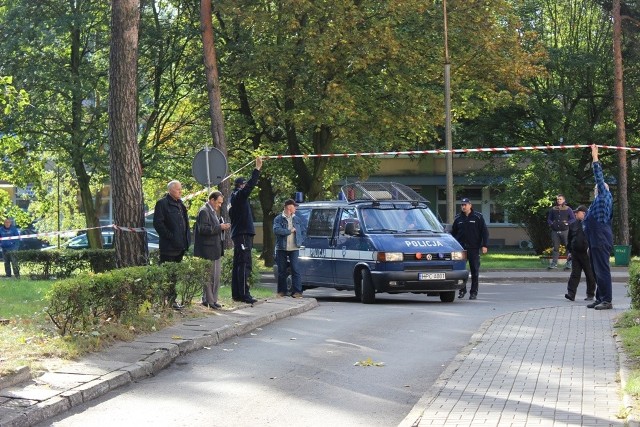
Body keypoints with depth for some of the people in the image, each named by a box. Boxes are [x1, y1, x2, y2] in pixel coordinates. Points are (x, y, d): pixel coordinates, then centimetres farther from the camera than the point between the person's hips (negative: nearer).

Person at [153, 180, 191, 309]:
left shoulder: (180, 204, 18)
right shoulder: (162, 203, -9)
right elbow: (158, 223, -15)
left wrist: (186, 239, 16)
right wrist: (169, 236, -18)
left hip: (180, 245, 9)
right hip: (168, 246, -9)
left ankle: (172, 300, 19)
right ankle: (168, 300, -4)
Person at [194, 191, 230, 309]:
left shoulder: (213, 211, 19)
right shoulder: (204, 211, -12)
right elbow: (203, 229, -20)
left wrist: (222, 226, 8)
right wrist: (219, 227, -20)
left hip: (216, 249, 10)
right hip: (208, 249, -10)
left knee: (217, 275, 11)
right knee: (209, 276, -5)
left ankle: (213, 300, 17)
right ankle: (208, 300, 1)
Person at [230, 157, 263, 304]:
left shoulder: (235, 197, 17)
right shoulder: (239, 195, -12)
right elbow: (250, 185, -21)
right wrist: (257, 168, -21)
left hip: (238, 235, 11)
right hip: (243, 235, -11)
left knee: (238, 264, 11)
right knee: (244, 264, -13)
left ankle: (236, 294, 13)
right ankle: (244, 294, -18)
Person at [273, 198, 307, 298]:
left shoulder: (297, 219, 12)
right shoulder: (278, 219, 1)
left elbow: (304, 230, 20)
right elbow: (276, 230, -17)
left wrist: (300, 241, 6)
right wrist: (290, 231, -12)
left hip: (294, 249, 1)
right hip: (281, 249, -1)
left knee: (295, 269, -7)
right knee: (281, 270, 4)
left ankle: (297, 291, -7)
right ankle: (282, 291, 12)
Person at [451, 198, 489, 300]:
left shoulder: (478, 217, 2)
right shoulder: (458, 218, 10)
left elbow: (485, 232, 2)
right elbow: (453, 233, 16)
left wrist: (484, 245, -7)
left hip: (474, 249, -2)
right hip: (461, 248, 2)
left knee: (475, 271, 1)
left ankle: (474, 292, 7)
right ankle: (462, 290, 11)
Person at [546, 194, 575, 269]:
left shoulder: (568, 209, 5)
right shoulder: (553, 209, 13)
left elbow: (573, 219, 2)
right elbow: (548, 219, 19)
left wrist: (566, 223, -13)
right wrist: (551, 223, -2)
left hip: (565, 231, -3)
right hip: (555, 231, 3)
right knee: (555, 247, 7)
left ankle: (569, 263, -2)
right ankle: (554, 263, 10)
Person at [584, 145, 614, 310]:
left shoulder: (605, 196, 1)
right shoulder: (597, 202, 25)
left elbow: (599, 178, -10)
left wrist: (595, 159, -9)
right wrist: (590, 246, 27)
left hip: (601, 240, -10)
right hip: (595, 240, 10)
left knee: (602, 270, -10)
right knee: (596, 270, 12)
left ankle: (607, 301, -10)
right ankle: (600, 298, 17)